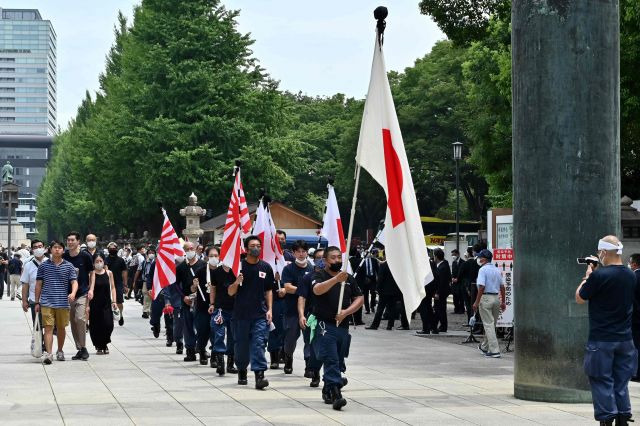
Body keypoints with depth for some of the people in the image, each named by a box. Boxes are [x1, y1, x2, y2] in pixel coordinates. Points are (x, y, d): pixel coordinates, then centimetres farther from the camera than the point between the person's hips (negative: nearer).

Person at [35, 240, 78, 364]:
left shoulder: (68, 266, 5)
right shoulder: (43, 266, 5)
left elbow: (74, 282, 0)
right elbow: (38, 284, 9)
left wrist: (73, 293, -21)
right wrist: (37, 302, 7)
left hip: (63, 303, 1)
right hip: (47, 303, -1)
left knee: (61, 328, 11)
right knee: (48, 328, -9)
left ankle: (60, 351, 28)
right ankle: (48, 353, -14)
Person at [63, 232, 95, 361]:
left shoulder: (85, 256, -3)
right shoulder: (64, 257, 4)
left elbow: (92, 273, 5)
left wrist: (91, 289, -3)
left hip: (82, 293, -4)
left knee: (80, 319, -17)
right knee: (73, 322, 6)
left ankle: (83, 348, -8)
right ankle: (79, 349, 14)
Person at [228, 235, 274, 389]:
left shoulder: (266, 267, 6)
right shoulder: (238, 266, -1)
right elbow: (230, 292, 0)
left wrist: (269, 309, 4)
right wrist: (236, 283, -21)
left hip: (260, 314, 0)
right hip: (241, 313, 0)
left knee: (259, 343, -10)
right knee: (241, 344, 9)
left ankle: (259, 375, -16)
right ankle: (242, 371, 30)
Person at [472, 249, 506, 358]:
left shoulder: (483, 270, -11)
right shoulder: (497, 270, 11)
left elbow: (481, 287, -19)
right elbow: (502, 287, 12)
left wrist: (476, 302, -16)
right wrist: (503, 302, 19)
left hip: (486, 297, -7)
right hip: (496, 298, 7)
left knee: (488, 325, -4)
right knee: (492, 324, 17)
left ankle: (494, 350, -9)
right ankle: (484, 347, 32)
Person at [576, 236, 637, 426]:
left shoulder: (599, 275, -19)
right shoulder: (630, 275, 2)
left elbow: (580, 298, -6)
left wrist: (587, 276, 7)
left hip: (601, 340, -6)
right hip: (625, 339, 6)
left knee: (602, 381, 2)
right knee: (621, 381, 14)